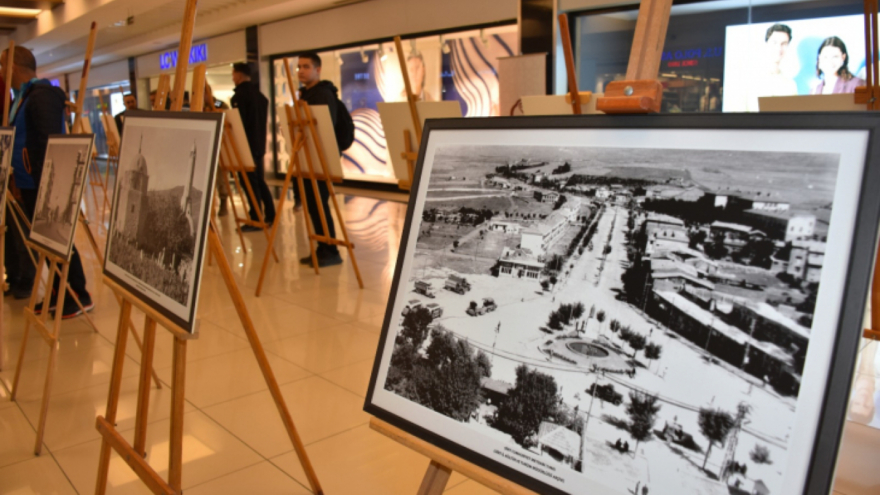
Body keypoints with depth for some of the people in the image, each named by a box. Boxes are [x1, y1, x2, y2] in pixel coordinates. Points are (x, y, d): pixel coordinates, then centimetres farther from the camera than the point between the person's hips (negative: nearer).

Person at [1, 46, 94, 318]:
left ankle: (80, 297, 5)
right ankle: (58, 293, 20)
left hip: (44, 183, -9)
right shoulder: (23, 97, 15)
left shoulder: (42, 95, -15)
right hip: (30, 183, 9)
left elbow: (50, 142, -21)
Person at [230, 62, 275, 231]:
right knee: (259, 180, 16)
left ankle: (256, 220, -6)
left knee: (250, 182, -7)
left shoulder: (240, 93, -12)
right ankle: (270, 215, 18)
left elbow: (239, 120, -18)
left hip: (246, 144, -9)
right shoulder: (258, 94, 16)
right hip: (258, 143, 9)